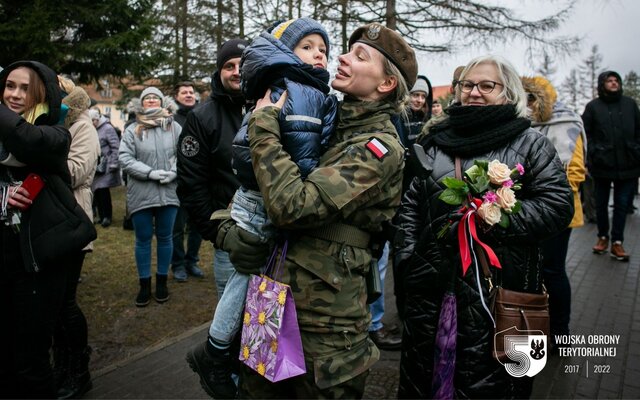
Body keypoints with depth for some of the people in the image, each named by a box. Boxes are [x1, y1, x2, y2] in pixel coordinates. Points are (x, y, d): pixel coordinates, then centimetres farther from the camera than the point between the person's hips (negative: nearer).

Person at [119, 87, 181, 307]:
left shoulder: (174, 127, 5)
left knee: (165, 237, 11)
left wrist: (173, 173, -15)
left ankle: (162, 281, 26)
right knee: (143, 239, 8)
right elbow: (125, 158, -6)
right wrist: (150, 173, -16)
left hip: (168, 192, 1)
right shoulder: (132, 130, 1)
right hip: (141, 194, -1)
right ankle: (144, 284, 22)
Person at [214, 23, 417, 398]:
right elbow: (247, 192, 11)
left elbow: (293, 205, -27)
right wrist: (228, 230, -8)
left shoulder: (380, 147, -15)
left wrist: (264, 123, -16)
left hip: (325, 328, -7)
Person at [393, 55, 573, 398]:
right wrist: (407, 257, 1)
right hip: (430, 282, 4)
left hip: (497, 290, -4)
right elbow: (409, 204, 12)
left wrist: (491, 221, -17)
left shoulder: (530, 143, 2)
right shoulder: (435, 141, 12)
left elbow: (557, 205, -7)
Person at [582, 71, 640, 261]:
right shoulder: (593, 106, 1)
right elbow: (585, 134, -2)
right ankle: (603, 237, 26)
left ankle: (617, 242, 11)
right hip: (602, 165, -1)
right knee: (601, 204, 9)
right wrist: (592, 155, -9)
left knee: (622, 205, 3)